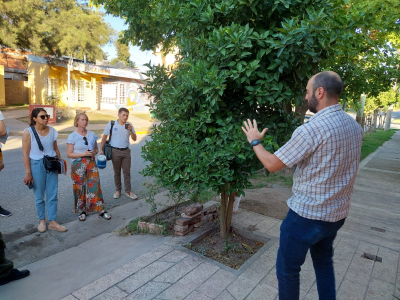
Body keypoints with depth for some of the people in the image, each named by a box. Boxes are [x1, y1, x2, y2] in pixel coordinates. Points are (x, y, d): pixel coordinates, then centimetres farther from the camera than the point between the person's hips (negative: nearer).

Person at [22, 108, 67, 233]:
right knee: (39, 196, 9)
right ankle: (41, 221, 26)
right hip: (37, 165, -3)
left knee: (53, 195, 5)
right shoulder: (28, 132, -8)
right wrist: (28, 173, -10)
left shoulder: (52, 130, 2)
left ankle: (52, 222, 15)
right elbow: (26, 154, -9)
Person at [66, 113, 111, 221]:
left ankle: (101, 210, 7)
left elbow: (96, 148, 16)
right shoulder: (72, 136, -4)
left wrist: (94, 152, -8)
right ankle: (82, 211, 21)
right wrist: (83, 154, -18)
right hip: (78, 165, -2)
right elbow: (69, 154, -7)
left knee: (95, 185, -1)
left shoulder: (92, 134, 7)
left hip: (91, 163, 3)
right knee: (80, 187, 4)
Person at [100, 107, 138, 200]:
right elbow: (104, 137, 1)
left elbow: (134, 139, 3)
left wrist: (130, 131, -15)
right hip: (115, 151, -2)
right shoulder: (111, 124, -4)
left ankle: (128, 191, 16)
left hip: (126, 151, 2)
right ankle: (118, 190, 24)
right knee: (117, 172, 9)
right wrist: (101, 149, -4)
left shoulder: (129, 126, 3)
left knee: (127, 172, 6)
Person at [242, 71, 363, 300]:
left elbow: (272, 165, -18)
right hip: (337, 213, 8)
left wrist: (255, 141, -1)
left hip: (307, 215, -8)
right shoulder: (355, 126, 2)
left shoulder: (312, 129, -25)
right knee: (324, 263, 27)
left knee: (287, 269, 12)